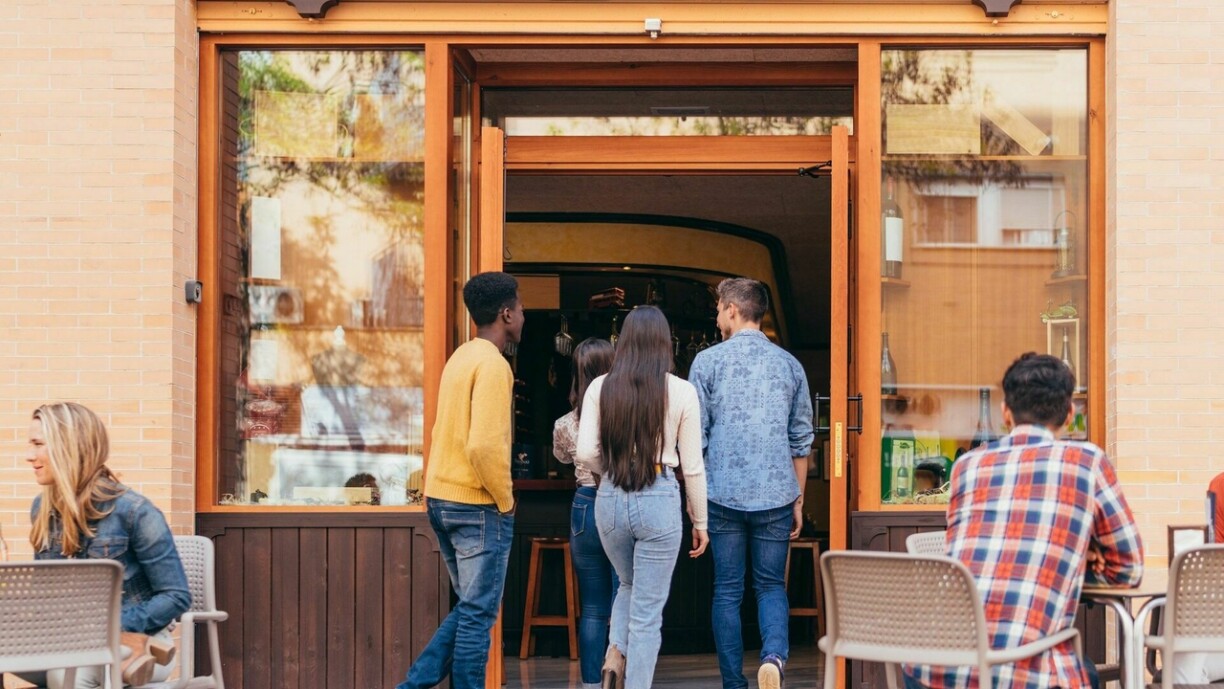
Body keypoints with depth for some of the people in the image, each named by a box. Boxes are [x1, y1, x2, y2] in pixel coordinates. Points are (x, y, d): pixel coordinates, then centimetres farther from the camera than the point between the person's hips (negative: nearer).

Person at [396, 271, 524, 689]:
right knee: (478, 615, -1)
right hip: (478, 505, -9)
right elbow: (485, 445, -25)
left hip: (441, 498, 9)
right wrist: (505, 500, -12)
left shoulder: (461, 358, 13)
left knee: (469, 608, 18)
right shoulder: (493, 365, -16)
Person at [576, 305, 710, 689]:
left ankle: (615, 655, 7)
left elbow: (585, 453, -5)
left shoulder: (601, 388, -1)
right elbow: (692, 466, -2)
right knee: (648, 610, 7)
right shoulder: (681, 391, -6)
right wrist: (700, 521, 9)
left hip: (610, 498, 3)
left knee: (630, 585, 28)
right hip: (659, 499, -3)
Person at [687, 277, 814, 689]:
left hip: (723, 495, -1)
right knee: (771, 585, 10)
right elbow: (801, 439, 10)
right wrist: (798, 500, 17)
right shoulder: (789, 365, 7)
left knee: (727, 590, 7)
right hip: (776, 495, 2)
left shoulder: (708, 361, -2)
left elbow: (694, 436, -1)